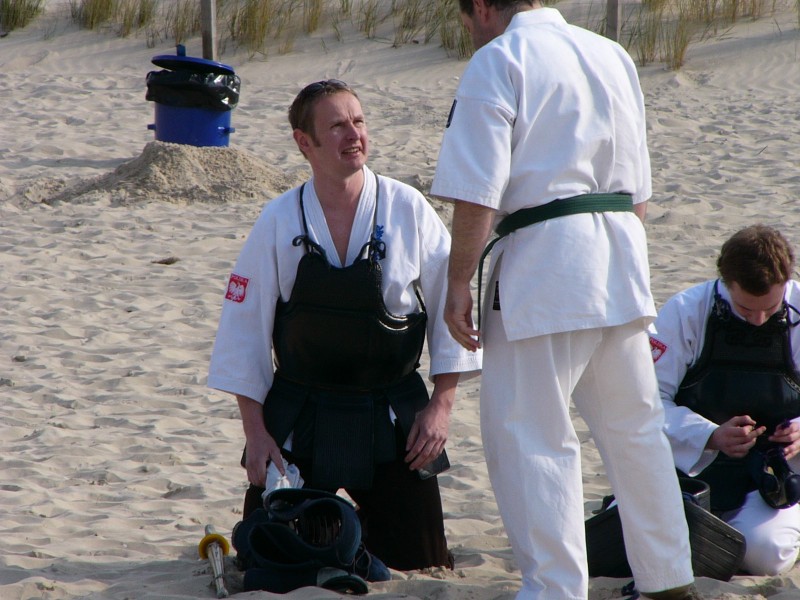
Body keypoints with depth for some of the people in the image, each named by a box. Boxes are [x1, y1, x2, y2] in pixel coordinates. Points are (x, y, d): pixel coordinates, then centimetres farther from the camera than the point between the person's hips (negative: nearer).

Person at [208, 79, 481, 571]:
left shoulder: (408, 210, -6)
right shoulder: (279, 222, -5)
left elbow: (450, 309, 0)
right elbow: (245, 332, 0)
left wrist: (441, 406, -6)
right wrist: (255, 432, -4)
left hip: (393, 421, 0)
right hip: (298, 422, 0)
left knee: (419, 561, 1)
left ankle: (366, 528, 34)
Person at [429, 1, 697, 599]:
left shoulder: (497, 62, -6)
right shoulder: (613, 56, 16)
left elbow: (477, 195, -14)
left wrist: (458, 283, -8)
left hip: (544, 259, -7)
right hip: (622, 256, 7)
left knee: (526, 437, -2)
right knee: (634, 428, 17)